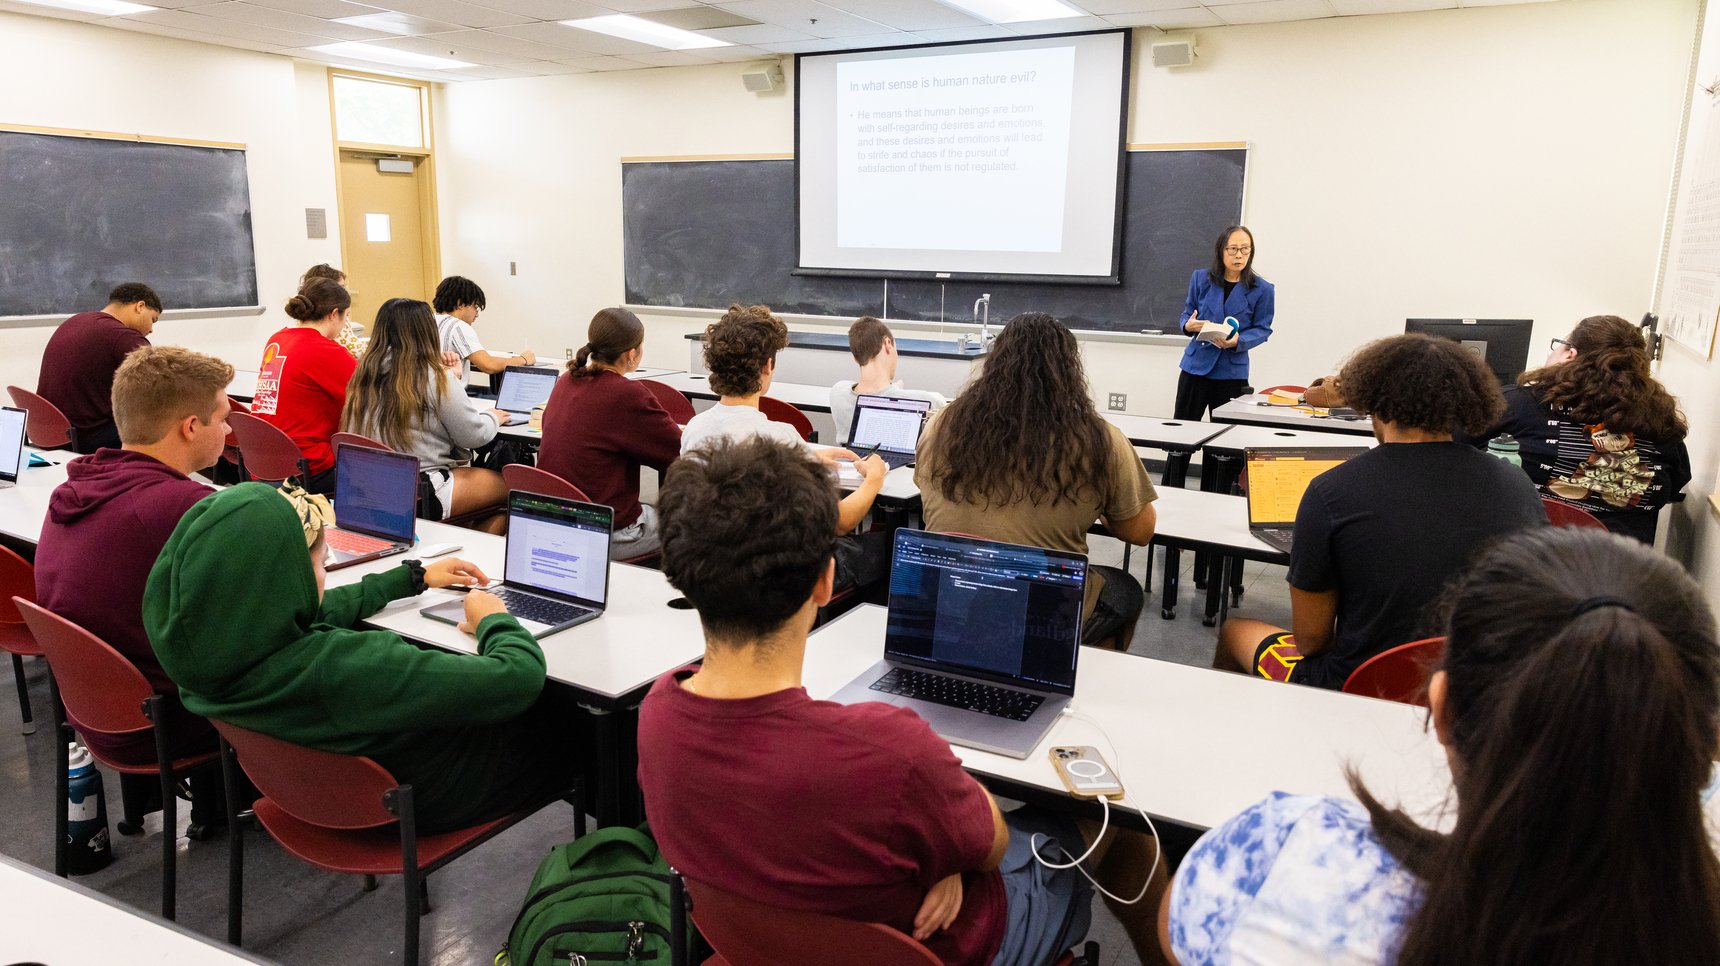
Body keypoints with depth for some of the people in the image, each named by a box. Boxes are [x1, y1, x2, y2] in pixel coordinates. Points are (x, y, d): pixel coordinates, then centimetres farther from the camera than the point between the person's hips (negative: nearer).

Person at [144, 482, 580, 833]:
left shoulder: (204, 641, -18)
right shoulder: (341, 669, -45)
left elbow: (313, 614, 5)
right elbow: (521, 676, -38)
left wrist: (415, 577, 17)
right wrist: (494, 618, -15)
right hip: (422, 802, -7)